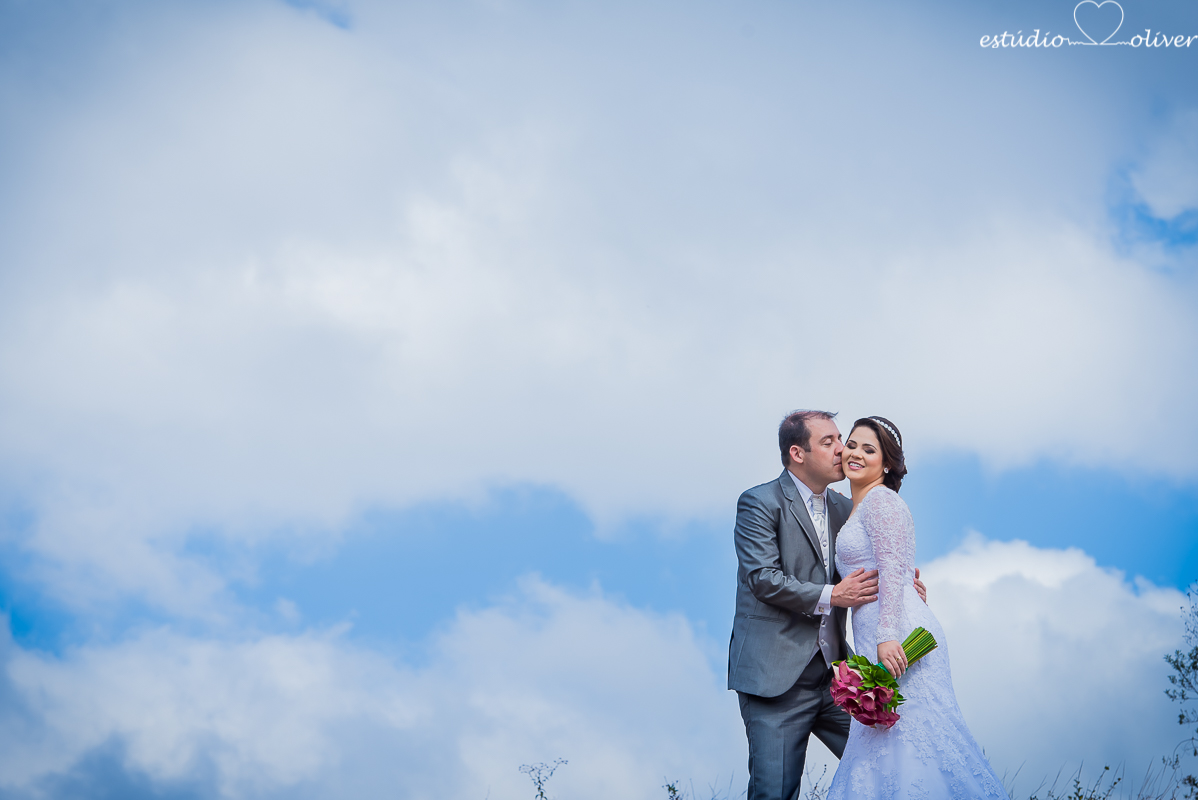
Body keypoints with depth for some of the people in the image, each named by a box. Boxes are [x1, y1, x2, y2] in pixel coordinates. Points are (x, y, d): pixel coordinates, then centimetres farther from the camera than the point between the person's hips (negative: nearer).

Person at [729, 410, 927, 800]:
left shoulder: (844, 509, 15)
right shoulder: (759, 503, -7)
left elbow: (862, 572, 20)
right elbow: (763, 579, -16)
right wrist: (832, 595, -21)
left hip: (830, 675, 7)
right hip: (776, 677, -6)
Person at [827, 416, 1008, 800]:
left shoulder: (881, 500, -5)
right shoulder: (858, 509, 24)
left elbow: (894, 571, -15)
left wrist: (887, 636, -24)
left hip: (898, 638, -9)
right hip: (875, 641, 9)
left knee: (907, 737, -11)